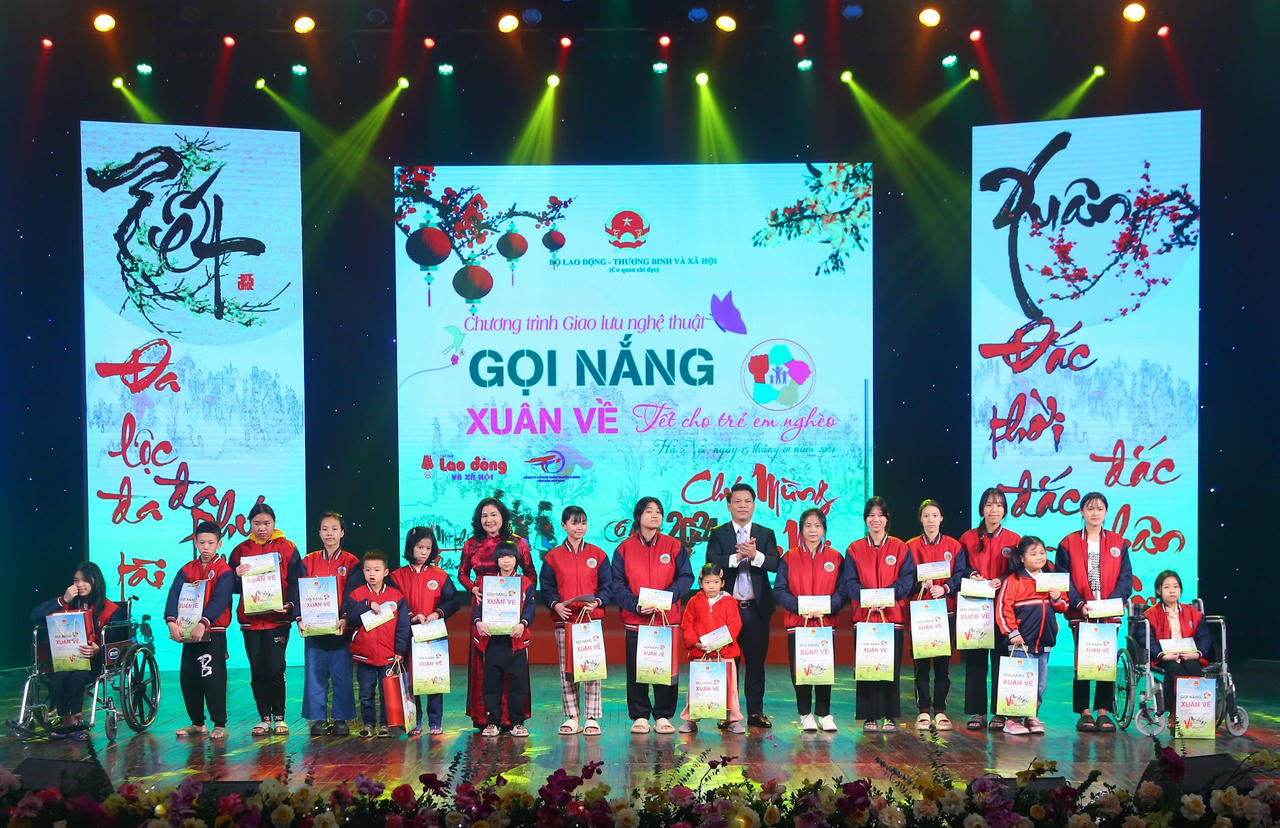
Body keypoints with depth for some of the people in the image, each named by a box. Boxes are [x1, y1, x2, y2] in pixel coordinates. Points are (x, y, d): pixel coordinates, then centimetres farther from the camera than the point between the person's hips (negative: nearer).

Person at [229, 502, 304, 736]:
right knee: (257, 671, 6)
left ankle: (279, 717, 9)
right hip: (250, 619, 3)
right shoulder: (241, 550, 9)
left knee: (275, 669, -4)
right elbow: (231, 587, 10)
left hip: (278, 619, -2)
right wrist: (237, 575, -11)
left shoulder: (287, 548, 3)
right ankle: (264, 718, 15)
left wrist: (290, 604, -15)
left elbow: (296, 582, 1)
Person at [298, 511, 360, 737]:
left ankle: (341, 719, 9)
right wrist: (299, 618, -10)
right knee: (315, 673, 3)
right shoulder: (308, 562, 9)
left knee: (341, 673, 0)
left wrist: (345, 619, -17)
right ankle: (318, 718, 11)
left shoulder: (351, 562, 4)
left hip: (340, 627, -2)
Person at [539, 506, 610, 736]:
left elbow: (607, 585, 6)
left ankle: (592, 718, 3)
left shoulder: (597, 555, 8)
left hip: (592, 619, -1)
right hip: (564, 620, 1)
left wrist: (597, 602, -13)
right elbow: (546, 588, 6)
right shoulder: (552, 557, 8)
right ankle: (571, 718, 10)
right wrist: (555, 605, -13)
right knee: (566, 669, 3)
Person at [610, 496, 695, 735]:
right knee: (636, 670, 2)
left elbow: (685, 578, 1)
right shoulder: (624, 549, 5)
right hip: (635, 619, 0)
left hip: (667, 619, 0)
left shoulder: (674, 546, 7)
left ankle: (663, 716, 12)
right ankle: (640, 716, 12)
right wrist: (635, 605, -15)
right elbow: (617, 584, 1)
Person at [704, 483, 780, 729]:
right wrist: (737, 557, -24)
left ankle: (755, 712, 13)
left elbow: (775, 564, -6)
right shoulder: (718, 534, 6)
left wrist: (756, 555, -24)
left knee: (756, 661, 5)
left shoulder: (766, 534, 10)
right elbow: (711, 563, -10)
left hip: (756, 609, 1)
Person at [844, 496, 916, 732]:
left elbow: (908, 578, -1)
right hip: (863, 614, 0)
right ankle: (870, 716, 5)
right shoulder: (854, 549, 9)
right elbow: (849, 582, 2)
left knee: (891, 666, -1)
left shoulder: (900, 548, 8)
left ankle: (889, 716, 8)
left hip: (892, 614, 0)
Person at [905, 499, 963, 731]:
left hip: (946, 610, 0)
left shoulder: (953, 546, 8)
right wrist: (920, 583, -17)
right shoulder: (911, 546, 7)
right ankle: (923, 711, 6)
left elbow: (959, 577, 2)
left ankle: (940, 711, 8)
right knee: (921, 663, 0)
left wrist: (944, 588, -16)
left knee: (943, 663, 1)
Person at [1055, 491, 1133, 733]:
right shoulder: (1069, 543, 4)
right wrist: (1080, 604, -15)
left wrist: (1111, 602, -12)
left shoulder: (1118, 543, 9)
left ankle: (1103, 711, 8)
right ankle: (1084, 712, 5)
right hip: (1080, 614, -1)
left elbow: (1125, 579, 4)